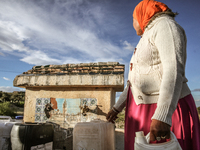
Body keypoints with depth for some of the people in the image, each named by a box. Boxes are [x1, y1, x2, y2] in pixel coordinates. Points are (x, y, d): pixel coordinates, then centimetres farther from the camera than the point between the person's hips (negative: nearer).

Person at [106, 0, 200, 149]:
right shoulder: (147, 42, 18)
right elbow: (135, 80, 18)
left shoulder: (165, 26, -10)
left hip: (167, 111, -9)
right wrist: (117, 107, 18)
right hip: (143, 110, 9)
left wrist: (162, 117, -35)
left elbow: (175, 70, -25)